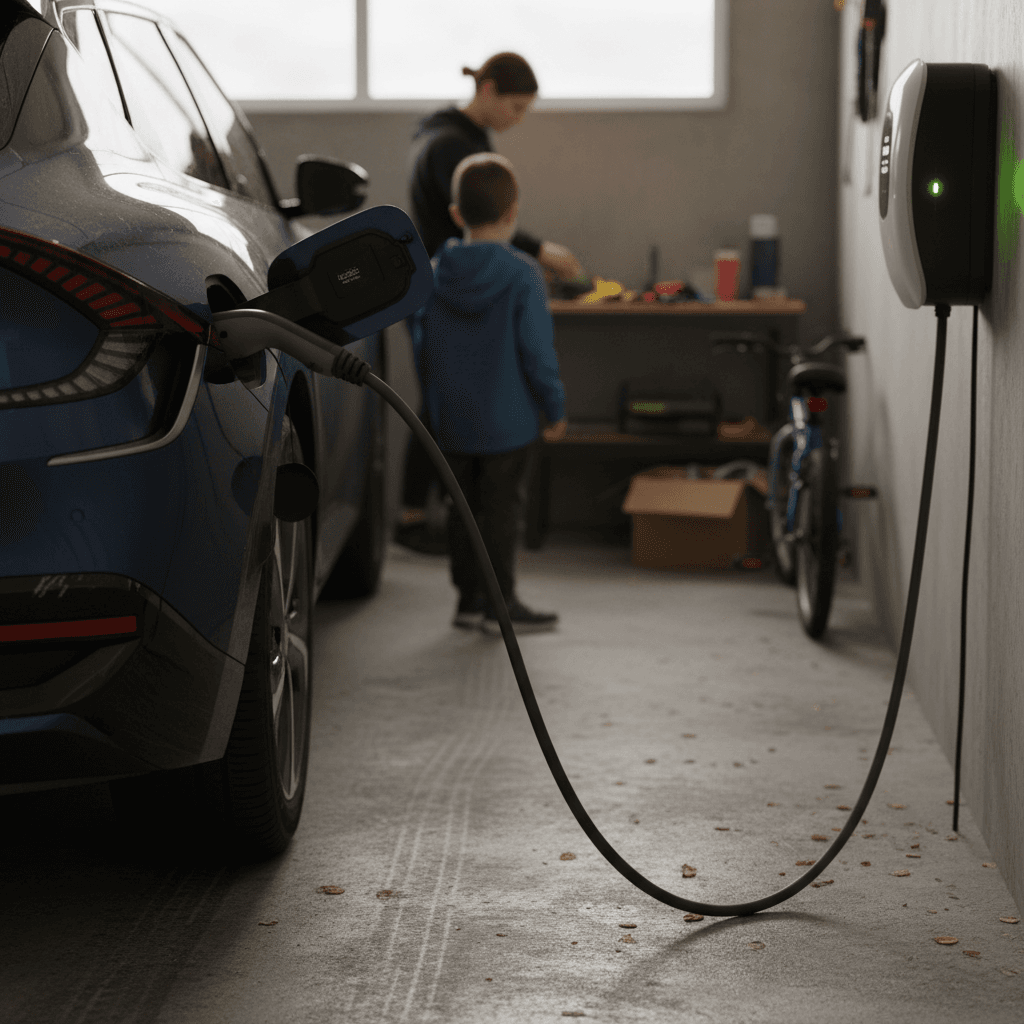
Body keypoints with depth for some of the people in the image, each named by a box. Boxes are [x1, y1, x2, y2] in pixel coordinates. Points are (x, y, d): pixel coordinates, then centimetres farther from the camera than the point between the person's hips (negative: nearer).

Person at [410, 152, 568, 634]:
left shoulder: (435, 273, 0)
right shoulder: (522, 274, -14)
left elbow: (421, 346, 7)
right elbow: (536, 351, -14)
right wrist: (554, 408, -3)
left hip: (450, 420, 5)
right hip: (506, 421, -5)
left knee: (462, 507, 14)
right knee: (501, 508, 2)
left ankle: (468, 597, 20)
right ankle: (501, 603, 6)